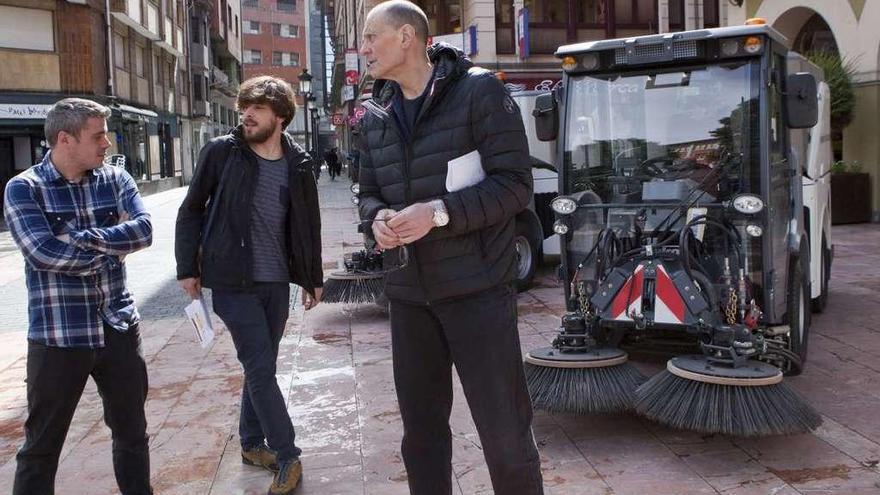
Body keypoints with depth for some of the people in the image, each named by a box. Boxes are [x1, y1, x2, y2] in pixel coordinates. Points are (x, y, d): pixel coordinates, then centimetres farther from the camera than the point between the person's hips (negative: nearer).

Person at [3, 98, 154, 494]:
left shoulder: (115, 180, 4)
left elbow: (144, 230, -11)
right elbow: (42, 251, -20)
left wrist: (82, 237, -21)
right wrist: (113, 246, -11)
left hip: (119, 327, 4)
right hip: (58, 335, -4)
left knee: (132, 430, 17)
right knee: (43, 443, 8)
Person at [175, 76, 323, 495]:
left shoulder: (298, 164, 2)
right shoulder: (221, 152, -6)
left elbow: (307, 225, 11)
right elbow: (191, 211, 0)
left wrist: (312, 278, 14)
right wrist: (187, 268, -4)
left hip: (276, 282, 4)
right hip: (232, 282, -4)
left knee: (261, 366, 13)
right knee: (260, 367, -4)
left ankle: (252, 444, 30)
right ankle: (287, 455, 6)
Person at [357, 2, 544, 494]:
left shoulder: (480, 91, -8)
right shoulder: (375, 115, 11)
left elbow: (514, 184, -11)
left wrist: (438, 212, -21)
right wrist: (378, 218, -6)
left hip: (477, 289, -5)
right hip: (408, 294, 6)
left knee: (505, 429, 1)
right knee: (421, 427, 15)